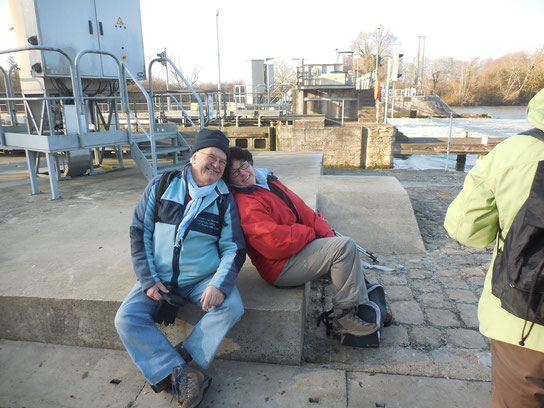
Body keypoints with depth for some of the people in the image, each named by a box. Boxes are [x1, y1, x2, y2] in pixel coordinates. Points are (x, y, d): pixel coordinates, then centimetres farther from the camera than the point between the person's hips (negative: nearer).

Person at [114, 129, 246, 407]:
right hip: (159, 277, 1)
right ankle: (180, 373, -17)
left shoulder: (225, 200, 0)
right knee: (126, 318, -19)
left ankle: (180, 358, -17)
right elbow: (139, 231, 2)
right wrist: (149, 280, -7)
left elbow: (233, 248, -1)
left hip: (202, 278, 0)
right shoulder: (161, 186, 1)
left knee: (232, 307, -26)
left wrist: (220, 284, -19)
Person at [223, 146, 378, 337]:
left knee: (347, 246, 17)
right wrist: (310, 233, -12)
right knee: (345, 247, -17)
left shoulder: (269, 182, 9)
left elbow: (302, 210, 7)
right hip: (281, 266, -10)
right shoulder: (244, 204, -21)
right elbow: (276, 243, -27)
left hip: (299, 244, 10)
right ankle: (344, 316, -6)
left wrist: (328, 235, -2)